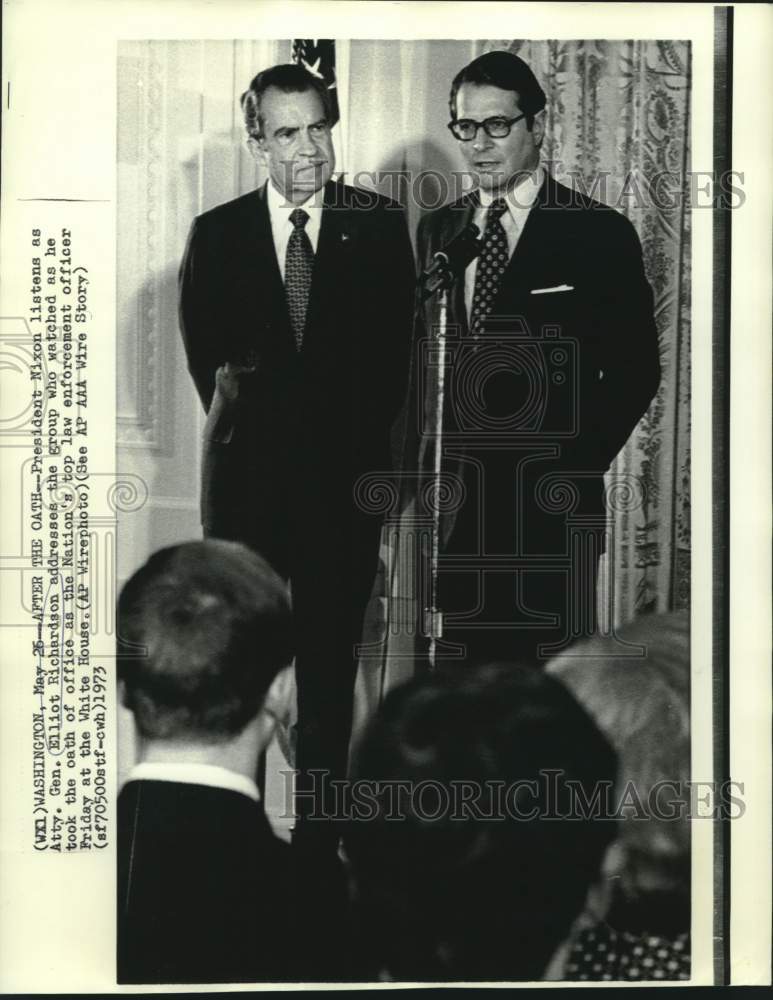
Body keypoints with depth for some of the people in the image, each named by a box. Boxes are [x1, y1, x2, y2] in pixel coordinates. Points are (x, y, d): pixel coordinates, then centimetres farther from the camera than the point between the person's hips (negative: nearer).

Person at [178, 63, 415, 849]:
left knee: (330, 665, 4)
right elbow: (206, 356, 6)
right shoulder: (216, 234, 5)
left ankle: (319, 831, 11)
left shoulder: (379, 227, 4)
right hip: (247, 475, 0)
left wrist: (361, 443, -2)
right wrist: (241, 422, 1)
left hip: (345, 474, 0)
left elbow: (392, 354, 3)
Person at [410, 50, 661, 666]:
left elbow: (634, 371, -1)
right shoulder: (438, 231, 13)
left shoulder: (598, 233, -2)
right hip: (451, 503, 4)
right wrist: (423, 465, 7)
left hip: (550, 507, -4)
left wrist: (576, 468, -7)